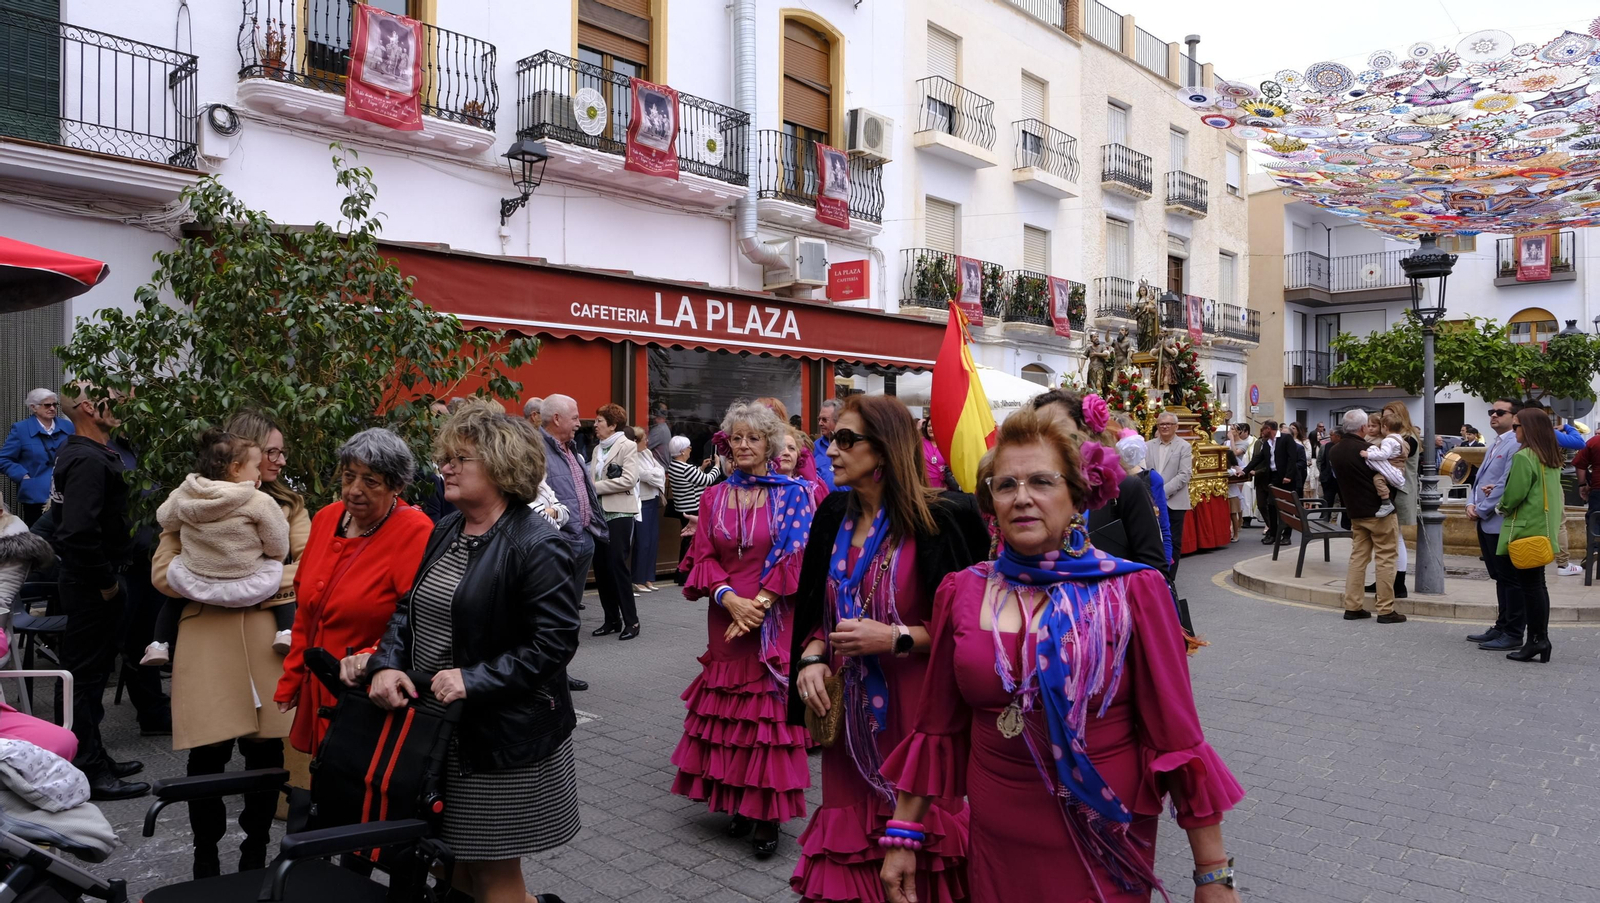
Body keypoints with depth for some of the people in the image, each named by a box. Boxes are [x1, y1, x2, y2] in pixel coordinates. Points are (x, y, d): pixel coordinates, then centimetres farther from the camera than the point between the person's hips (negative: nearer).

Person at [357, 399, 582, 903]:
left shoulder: (538, 545, -17)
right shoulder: (445, 534, 8)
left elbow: (553, 643, -21)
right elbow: (410, 608, 12)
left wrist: (473, 681, -23)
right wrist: (387, 664, -5)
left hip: (502, 737, -8)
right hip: (435, 725, 8)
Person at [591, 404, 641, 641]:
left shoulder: (627, 446, -4)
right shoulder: (598, 449, 16)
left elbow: (629, 479, -16)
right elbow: (594, 479, 15)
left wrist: (596, 487, -14)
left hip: (619, 514, -7)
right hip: (599, 513, 7)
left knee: (618, 566, -6)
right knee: (601, 568, 7)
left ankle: (631, 621, 4)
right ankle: (612, 619, 17)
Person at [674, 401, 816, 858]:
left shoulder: (792, 493, 0)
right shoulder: (714, 497, 9)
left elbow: (796, 555, -7)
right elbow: (703, 558, 5)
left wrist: (760, 603, -15)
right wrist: (728, 597, -13)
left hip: (774, 619, -3)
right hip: (726, 617, 3)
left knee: (769, 709, -1)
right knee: (728, 706, 7)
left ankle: (767, 814, 10)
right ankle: (737, 801, 22)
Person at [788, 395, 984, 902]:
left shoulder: (936, 522, -13)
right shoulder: (833, 517, 5)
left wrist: (896, 638, -20)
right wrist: (812, 656, -4)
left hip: (915, 706, -5)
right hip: (848, 707, 5)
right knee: (850, 831, 13)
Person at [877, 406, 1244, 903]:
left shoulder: (1134, 590, -11)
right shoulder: (961, 593, -3)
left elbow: (1177, 736, -8)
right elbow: (937, 727, 5)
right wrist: (903, 836, 7)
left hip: (1104, 846, -2)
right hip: (996, 845, 3)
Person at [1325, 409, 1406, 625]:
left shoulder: (1333, 452, 4)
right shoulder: (1366, 449, -17)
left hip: (1355, 512, 6)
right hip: (1379, 510, -6)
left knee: (1358, 557, 11)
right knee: (1385, 559, 0)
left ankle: (1352, 606, 10)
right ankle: (1385, 610, 2)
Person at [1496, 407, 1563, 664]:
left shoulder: (1524, 457, -17)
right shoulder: (1552, 457, 12)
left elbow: (1514, 495, -18)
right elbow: (1550, 492, 20)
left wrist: (1501, 507, 3)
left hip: (1525, 530, -9)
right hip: (1543, 529, 9)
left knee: (1528, 585, -4)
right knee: (1537, 584, 12)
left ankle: (1535, 641, -1)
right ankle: (1541, 638, 15)